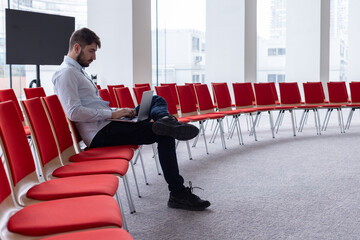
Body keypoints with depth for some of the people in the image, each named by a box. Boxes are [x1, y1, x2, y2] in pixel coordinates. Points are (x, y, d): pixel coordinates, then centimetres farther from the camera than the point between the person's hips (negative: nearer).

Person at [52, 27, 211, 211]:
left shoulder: (78, 70, 24)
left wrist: (119, 112, 10)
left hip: (106, 125, 11)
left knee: (157, 100, 13)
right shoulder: (66, 73, -10)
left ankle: (165, 119, -19)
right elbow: (74, 113, -24)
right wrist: (112, 114, -18)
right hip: (101, 133, -11)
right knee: (165, 135, -14)